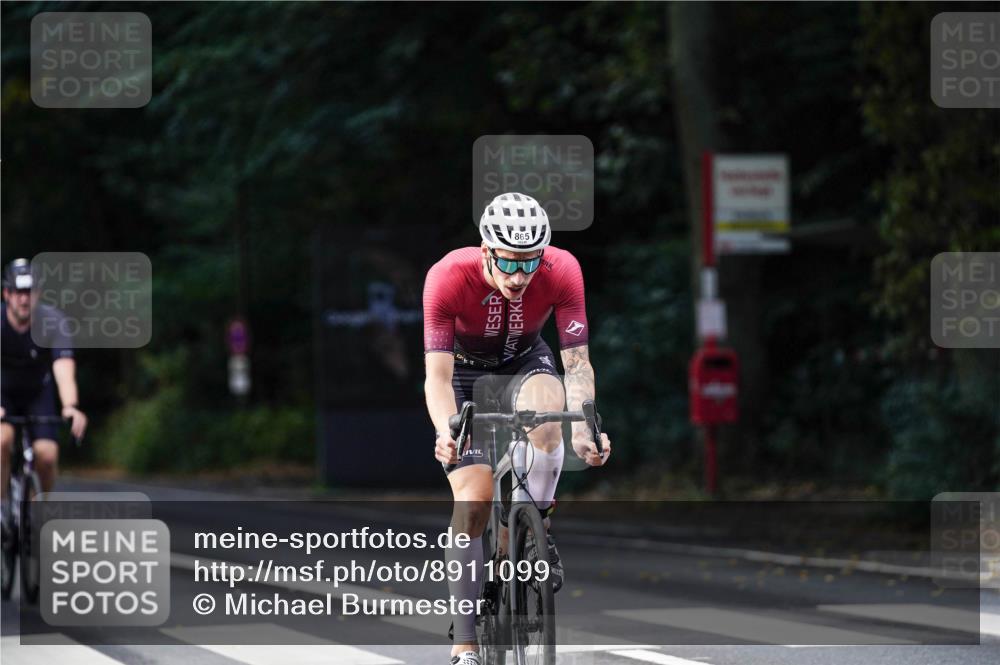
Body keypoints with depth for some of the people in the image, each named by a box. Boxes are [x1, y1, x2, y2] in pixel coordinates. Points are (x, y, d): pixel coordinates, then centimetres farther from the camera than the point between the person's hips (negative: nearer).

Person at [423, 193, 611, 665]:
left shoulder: (562, 271, -28)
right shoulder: (447, 277, -32)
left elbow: (577, 362, -26)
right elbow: (438, 376, -33)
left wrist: (584, 429, -43)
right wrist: (447, 433, -51)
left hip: (523, 364, 1)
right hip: (463, 370, -1)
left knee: (548, 401, -37)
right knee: (474, 500, -16)